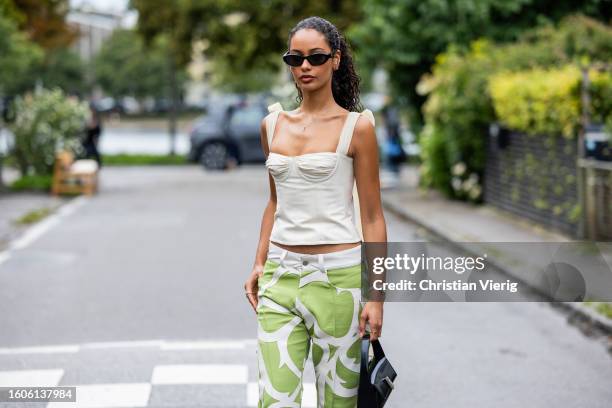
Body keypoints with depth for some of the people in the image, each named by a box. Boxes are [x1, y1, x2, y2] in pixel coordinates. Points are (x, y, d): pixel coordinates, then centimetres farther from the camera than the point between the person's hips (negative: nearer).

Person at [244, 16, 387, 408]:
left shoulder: (356, 126, -4)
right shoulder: (273, 124, 10)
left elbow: (372, 216, -5)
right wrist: (259, 264, 13)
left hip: (336, 276, -4)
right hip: (280, 275, 4)